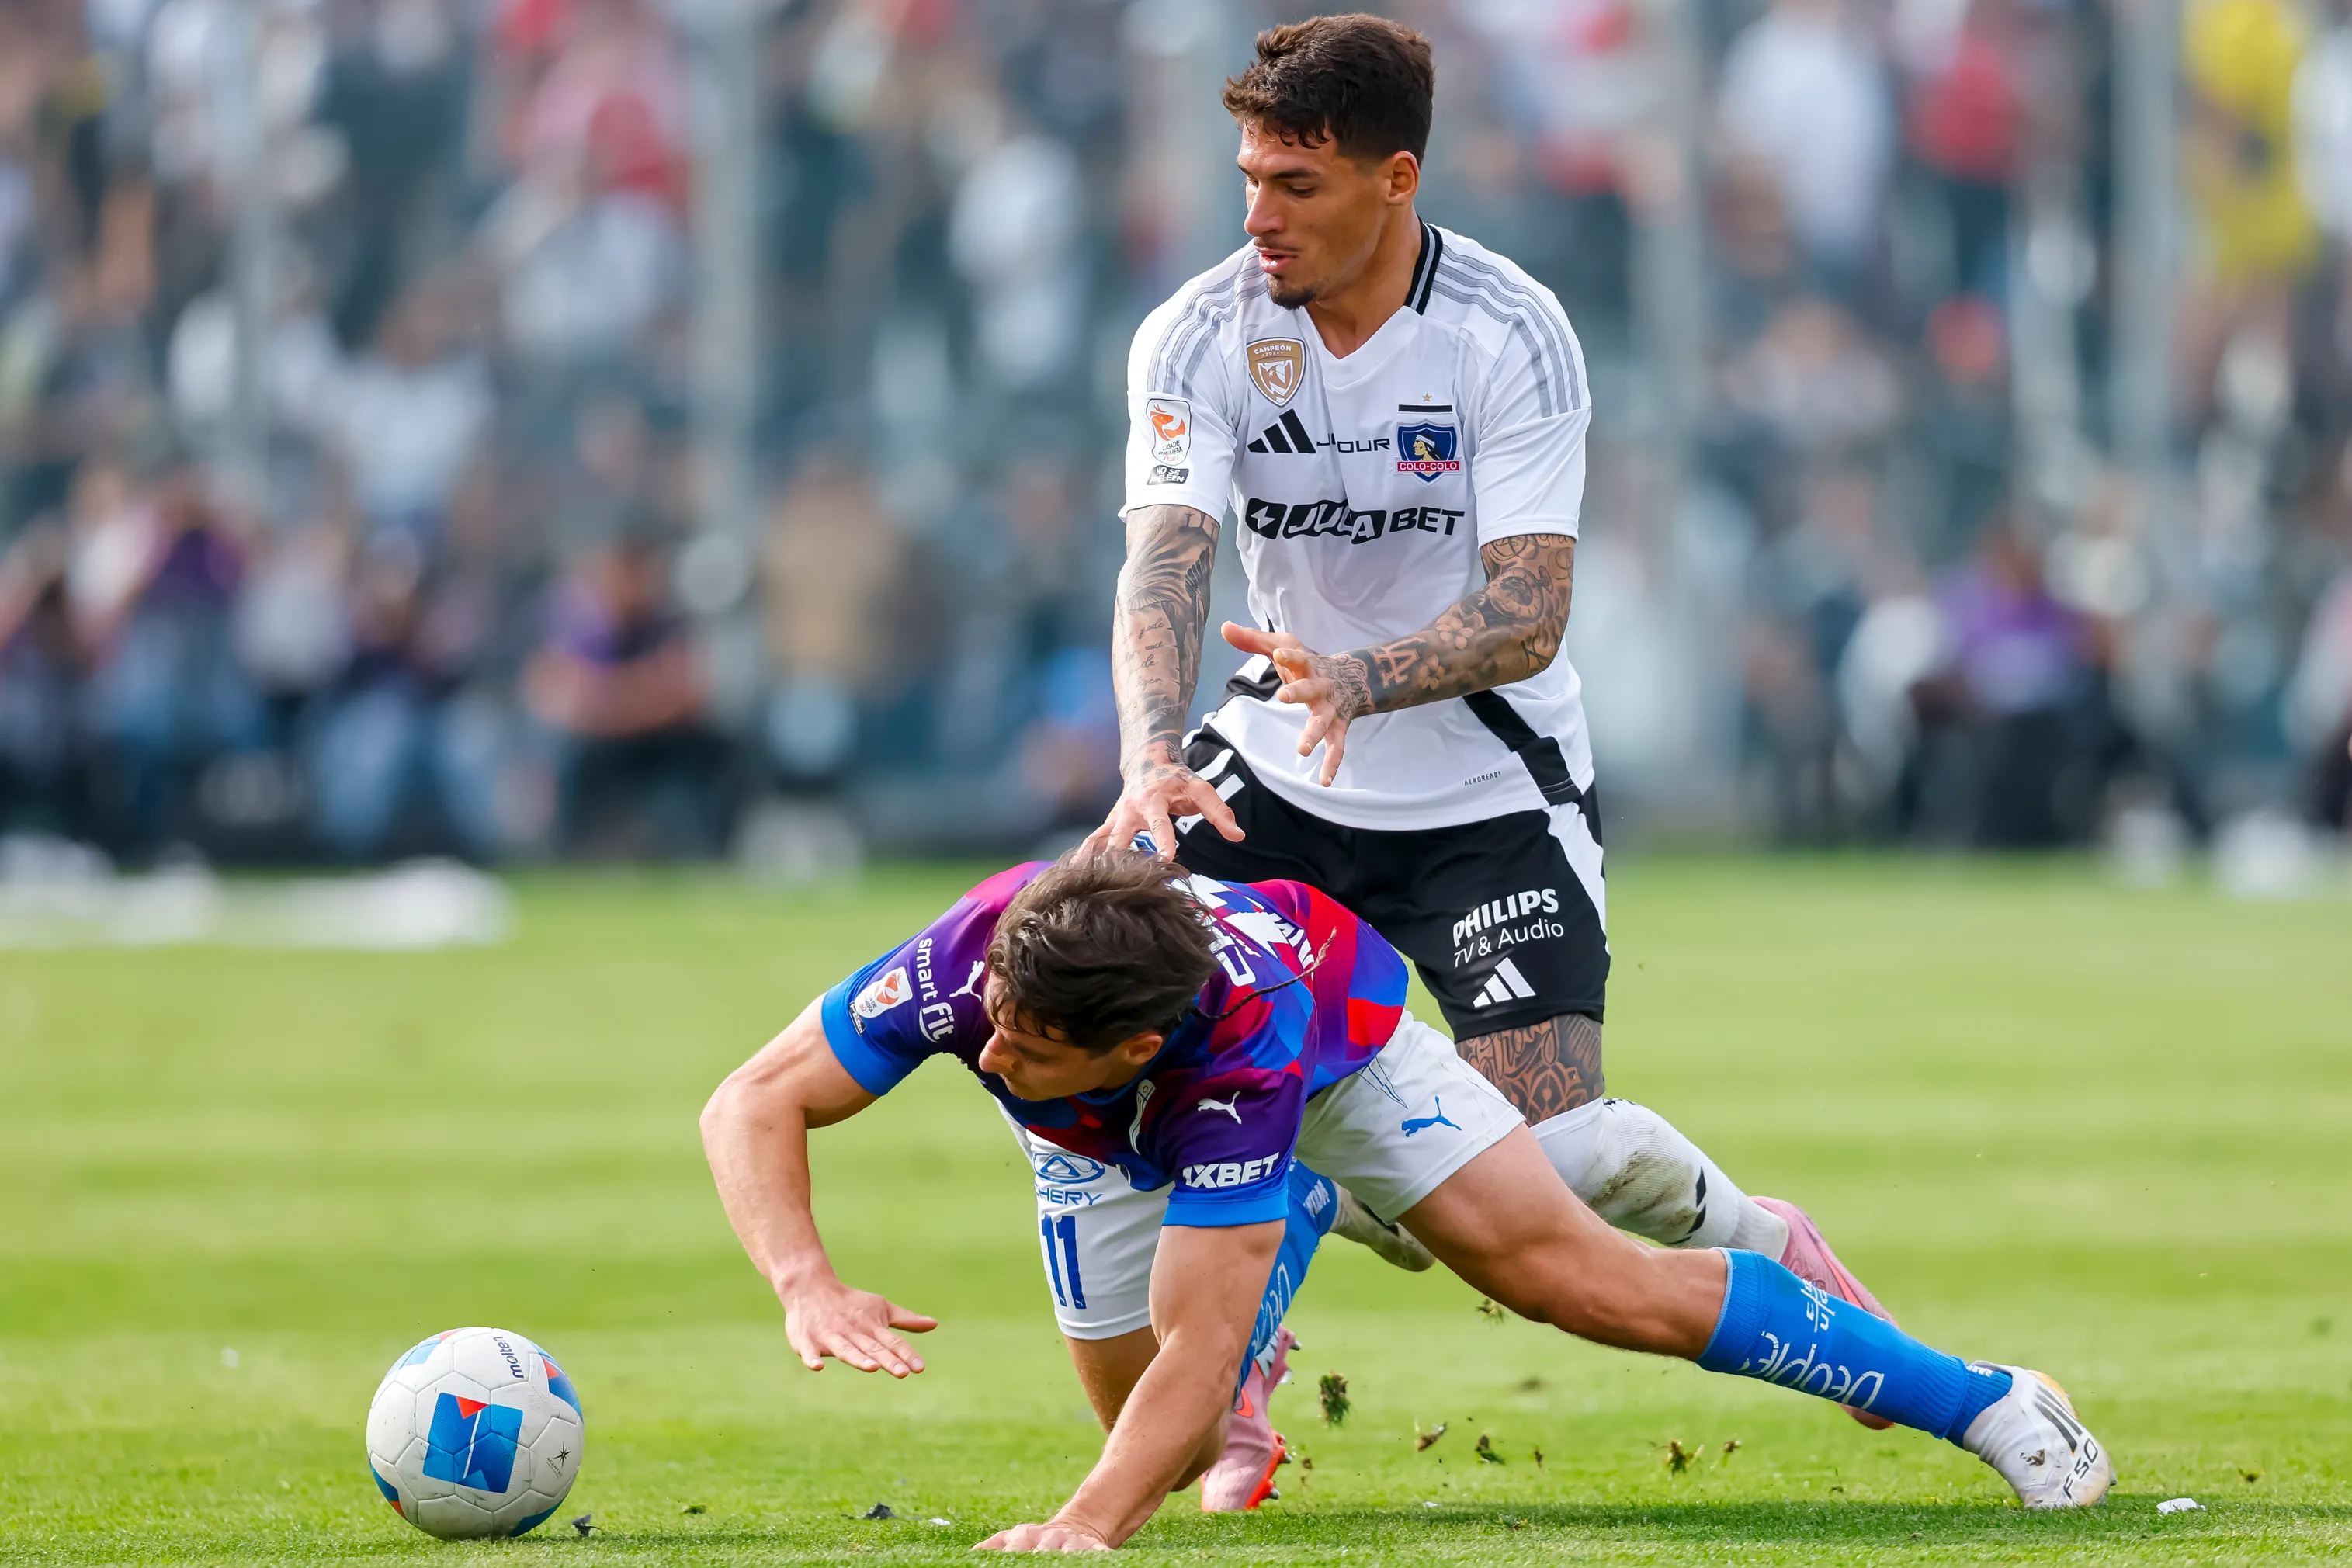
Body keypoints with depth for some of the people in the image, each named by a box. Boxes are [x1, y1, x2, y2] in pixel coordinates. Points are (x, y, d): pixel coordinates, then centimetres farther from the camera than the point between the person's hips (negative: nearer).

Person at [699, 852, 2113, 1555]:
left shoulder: (1249, 1033, -47)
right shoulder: (984, 957, -43)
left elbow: (1199, 1348, -48)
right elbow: (755, 1103, -36)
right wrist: (807, 1282, -55)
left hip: (1339, 1030, -4)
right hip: (1121, 1145, 4)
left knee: (1575, 1274, -15)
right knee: (1174, 1453, 2)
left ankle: (1983, 1401, -1)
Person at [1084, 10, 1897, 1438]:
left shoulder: (1511, 336, -18)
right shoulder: (1199, 339, -10)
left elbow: (1527, 616, -24)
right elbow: (1166, 569, -21)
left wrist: (1358, 680, -43)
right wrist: (1153, 757, -41)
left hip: (1491, 791, -3)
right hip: (1283, 779, 3)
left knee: (1565, 1153, -15)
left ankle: (1770, 1248, 20)